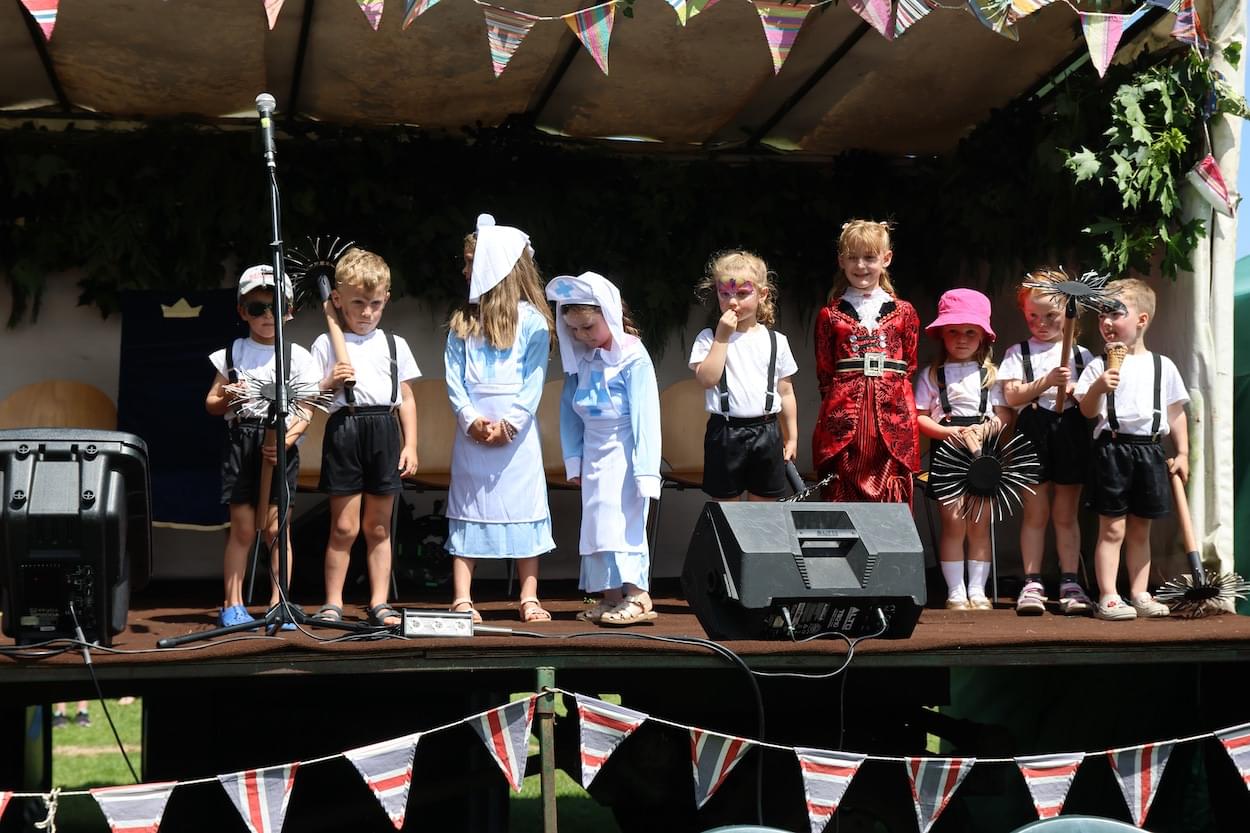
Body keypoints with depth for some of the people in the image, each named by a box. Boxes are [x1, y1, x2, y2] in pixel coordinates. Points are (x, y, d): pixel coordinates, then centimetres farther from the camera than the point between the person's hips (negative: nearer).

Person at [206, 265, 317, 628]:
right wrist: (227, 400, -9)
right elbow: (211, 403, 14)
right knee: (242, 528, 0)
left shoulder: (297, 356, 5)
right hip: (241, 441, 1)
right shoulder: (232, 352, 10)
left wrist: (287, 439, -17)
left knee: (276, 528, -3)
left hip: (279, 446, -1)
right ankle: (233, 604, 6)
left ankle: (279, 604, 4)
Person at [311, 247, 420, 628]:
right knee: (344, 526, -3)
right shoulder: (326, 345, 6)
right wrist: (329, 382, -14)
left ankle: (379, 603, 11)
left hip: (384, 432, 2)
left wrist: (410, 444, 8)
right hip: (344, 429, -2)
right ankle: (332, 603, 5)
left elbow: (406, 398, 14)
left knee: (378, 526, 7)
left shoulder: (394, 345, 13)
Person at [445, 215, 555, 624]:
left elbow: (534, 381, -6)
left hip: (516, 433, -3)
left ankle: (529, 598, 8)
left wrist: (509, 423, -16)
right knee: (468, 511, 4)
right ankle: (462, 600, 6)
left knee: (524, 510, 1)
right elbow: (453, 380, 3)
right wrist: (472, 420, -11)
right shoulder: (463, 322, 10)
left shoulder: (531, 320, -2)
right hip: (471, 433, 3)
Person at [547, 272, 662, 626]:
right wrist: (573, 457, 5)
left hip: (623, 453, -7)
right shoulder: (580, 358, 4)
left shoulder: (632, 357, -15)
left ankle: (638, 596, -9)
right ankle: (610, 595, 15)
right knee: (597, 523, 9)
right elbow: (569, 408, 10)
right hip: (594, 454, 7)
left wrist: (646, 469, -20)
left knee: (624, 520, -10)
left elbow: (646, 416, -18)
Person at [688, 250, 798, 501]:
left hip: (766, 432, 2)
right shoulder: (709, 338, -1)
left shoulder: (776, 341, 5)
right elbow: (707, 378, -16)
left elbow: (786, 392, 9)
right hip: (725, 432, -2)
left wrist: (792, 437, 8)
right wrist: (722, 336, -16)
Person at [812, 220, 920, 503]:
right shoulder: (830, 315, 9)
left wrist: (889, 396, 1)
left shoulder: (903, 312, 10)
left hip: (892, 413, 1)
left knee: (893, 500, 0)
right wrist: (836, 406, 1)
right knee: (841, 497, 0)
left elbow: (909, 366, 11)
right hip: (844, 414, 0)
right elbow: (824, 373, 9)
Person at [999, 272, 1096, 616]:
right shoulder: (1018, 353, 8)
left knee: (1066, 514, 4)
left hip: (1071, 433, 1)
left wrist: (1073, 389, -13)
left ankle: (1070, 582, 7)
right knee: (1035, 513, 0)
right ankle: (1032, 584, 3)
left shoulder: (1081, 354, 12)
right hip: (1033, 432, -1)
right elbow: (1012, 396, -5)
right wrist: (1047, 382, -16)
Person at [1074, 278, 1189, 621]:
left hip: (1150, 450, 3)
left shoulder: (1163, 366, 7)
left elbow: (1176, 412, 12)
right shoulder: (1100, 366, 2)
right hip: (1112, 448, -2)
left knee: (1140, 530, 10)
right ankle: (1107, 597, -3)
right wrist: (1098, 387, -21)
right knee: (1112, 529, -3)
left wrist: (1182, 453, 7)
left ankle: (1139, 595, 16)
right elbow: (1088, 410, -2)